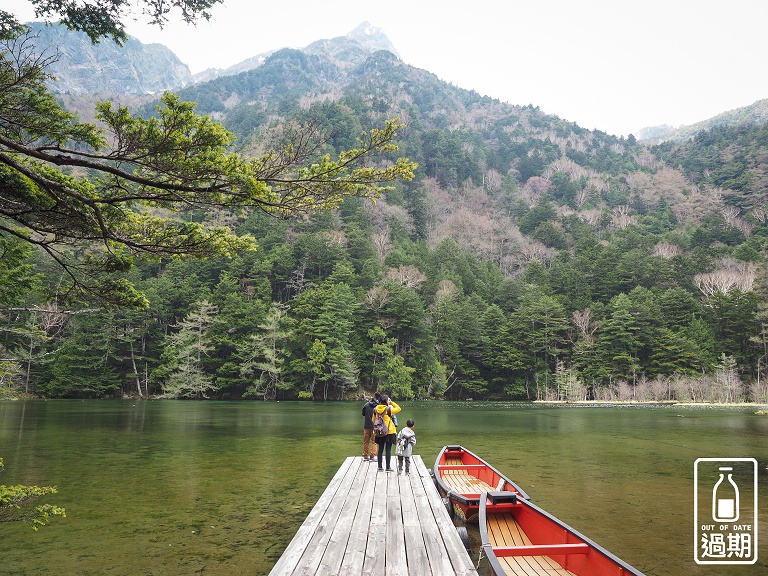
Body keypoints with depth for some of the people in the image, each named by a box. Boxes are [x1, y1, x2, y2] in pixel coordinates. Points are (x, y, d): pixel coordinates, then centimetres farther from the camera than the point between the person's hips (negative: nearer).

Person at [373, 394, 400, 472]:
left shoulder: (376, 410, 0)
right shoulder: (389, 409, -14)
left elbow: (373, 420, 9)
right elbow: (398, 408, 1)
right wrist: (391, 403, 4)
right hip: (389, 432, -5)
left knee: (380, 449, 12)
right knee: (388, 450, 2)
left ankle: (380, 467, 16)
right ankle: (388, 467, 6)